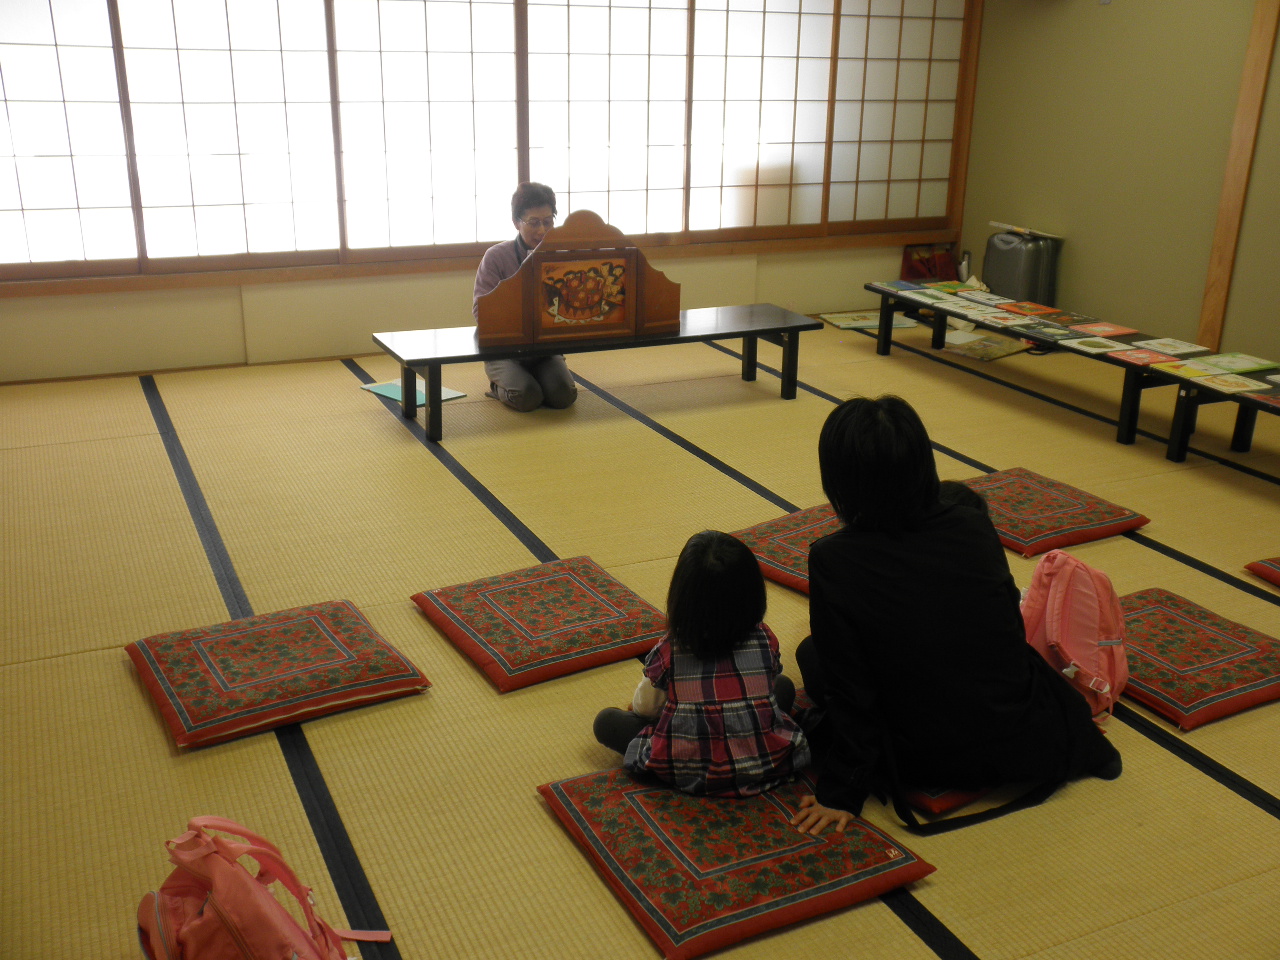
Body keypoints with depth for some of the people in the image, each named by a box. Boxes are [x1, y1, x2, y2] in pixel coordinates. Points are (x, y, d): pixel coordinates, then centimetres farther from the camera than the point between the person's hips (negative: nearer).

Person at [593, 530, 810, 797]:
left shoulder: (668, 651, -11)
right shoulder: (766, 641, -7)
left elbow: (645, 708, 4)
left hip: (688, 774, -4)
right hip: (767, 768, 4)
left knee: (606, 720, 10)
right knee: (783, 685, 26)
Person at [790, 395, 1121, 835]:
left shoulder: (832, 562, -22)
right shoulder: (972, 521, -12)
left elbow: (848, 686, -17)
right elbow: (1013, 622, 5)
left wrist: (842, 792, -6)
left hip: (925, 764, -2)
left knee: (812, 653, 15)